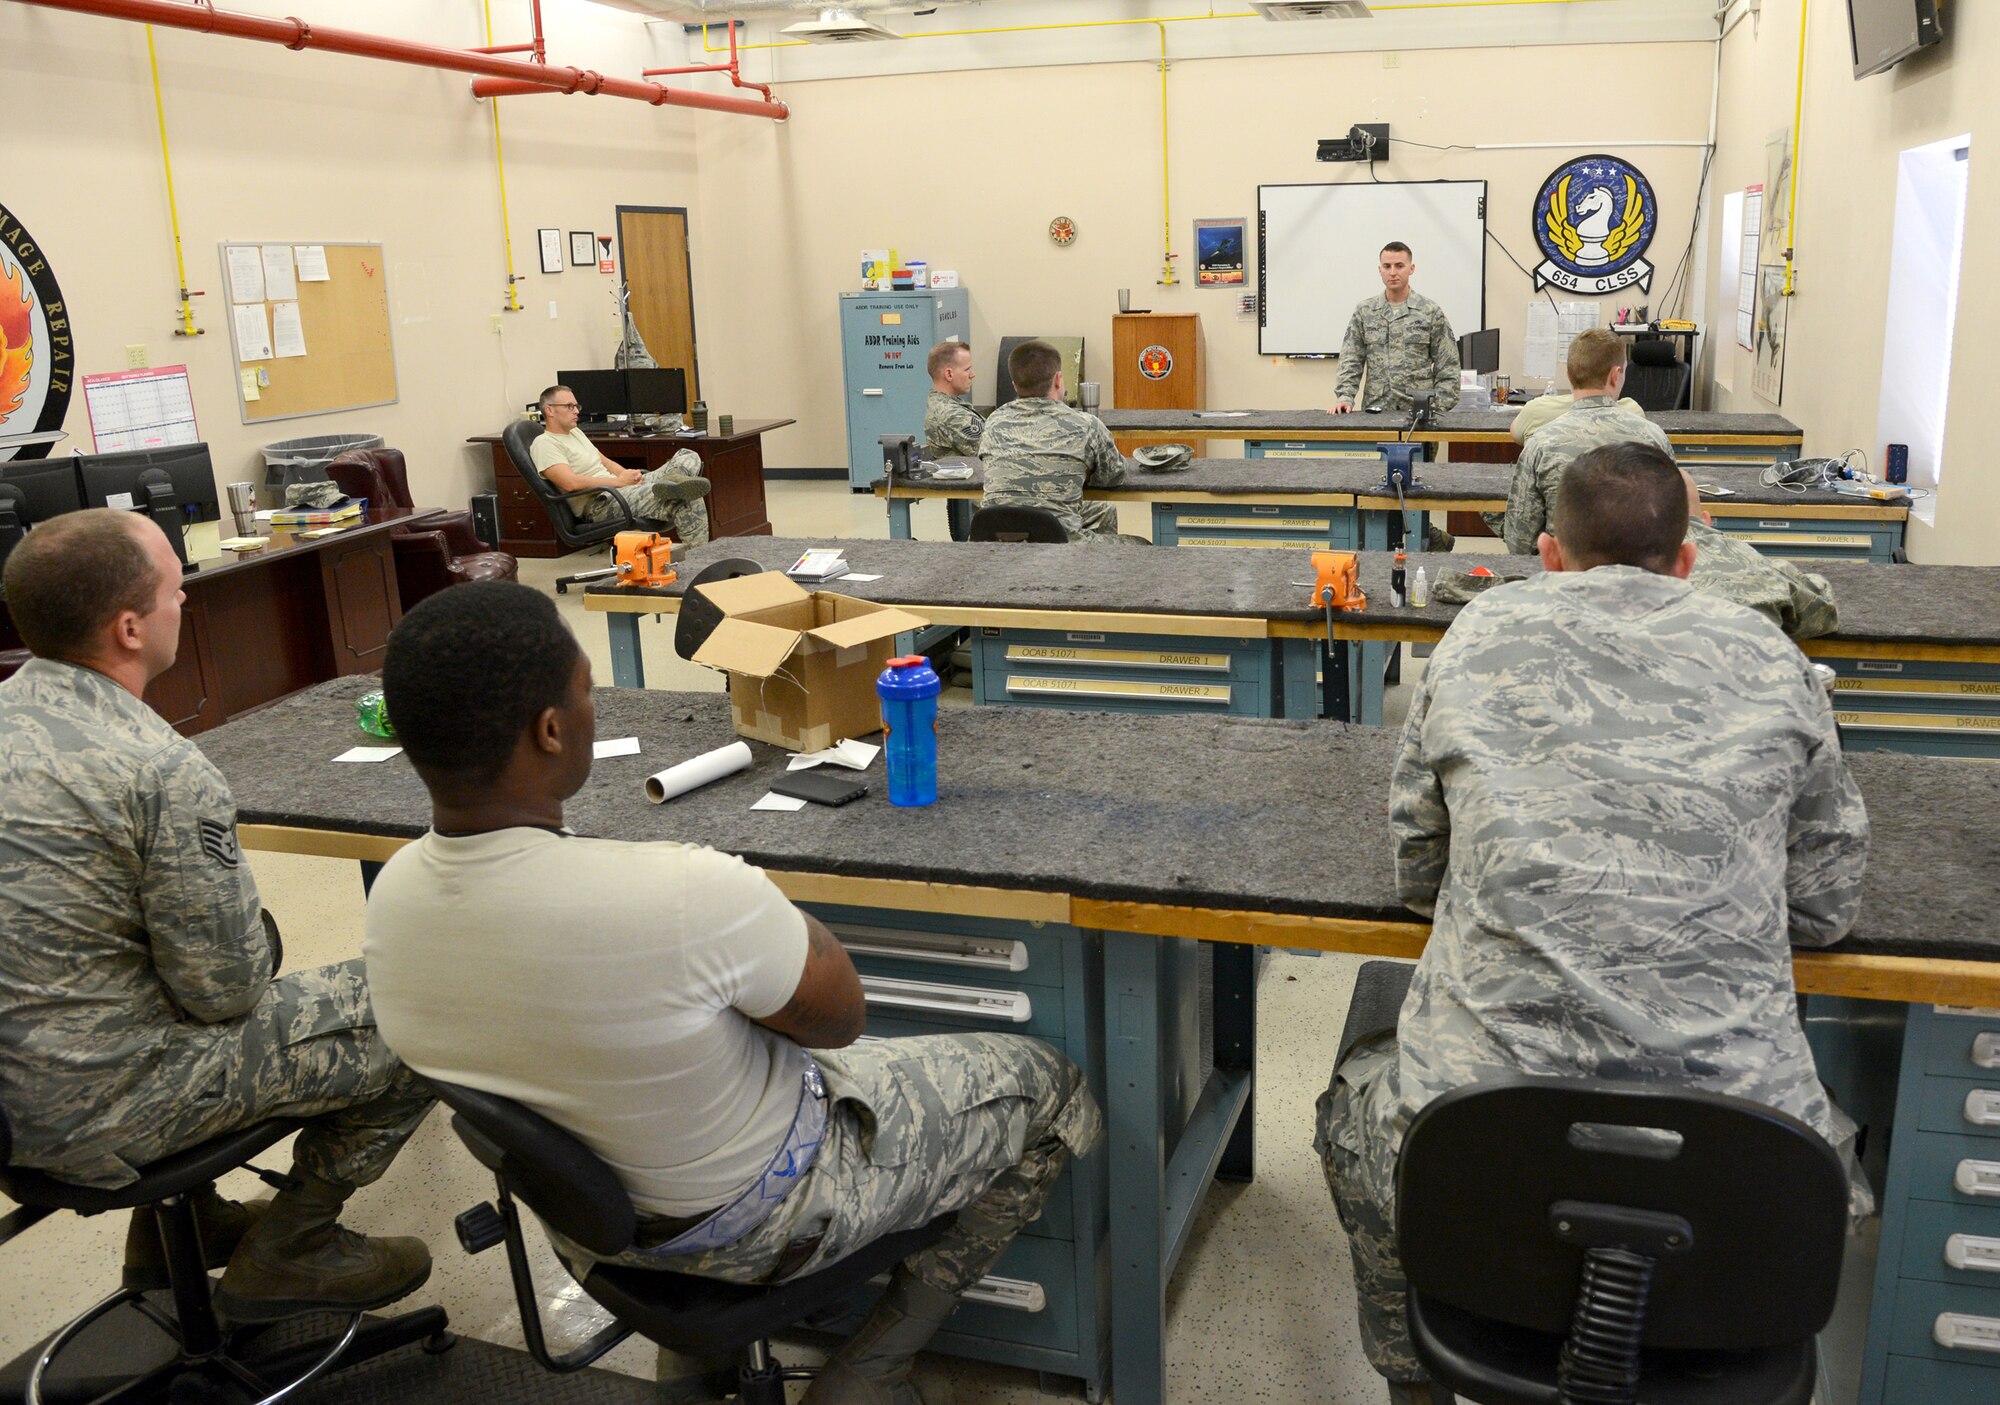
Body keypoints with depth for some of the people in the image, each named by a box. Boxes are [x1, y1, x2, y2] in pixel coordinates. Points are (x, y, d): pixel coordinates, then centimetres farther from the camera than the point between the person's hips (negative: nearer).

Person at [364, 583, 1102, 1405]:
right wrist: (769, 928, -4)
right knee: (1052, 1088, 12)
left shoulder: (390, 899, -15)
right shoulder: (681, 897, -38)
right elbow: (838, 1016, -20)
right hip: (758, 1219, -6)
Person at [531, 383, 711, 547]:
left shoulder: (575, 432, 24)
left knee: (688, 456, -7)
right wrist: (619, 481, -15)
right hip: (597, 505, -10)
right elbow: (570, 483, -21)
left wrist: (629, 475, 2)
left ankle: (672, 481, -35)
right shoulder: (544, 443, -7)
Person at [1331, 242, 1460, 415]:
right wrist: (1345, 397, -10)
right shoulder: (1364, 311, 9)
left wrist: (1440, 408, -6)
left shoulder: (1431, 312, 4)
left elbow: (1447, 368, 3)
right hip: (1375, 411, 1)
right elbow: (1351, 361, 5)